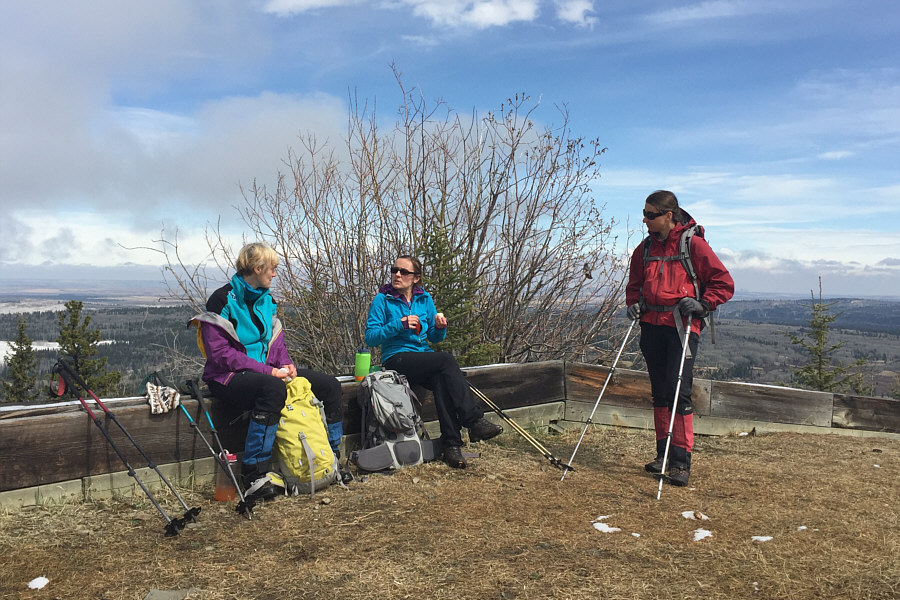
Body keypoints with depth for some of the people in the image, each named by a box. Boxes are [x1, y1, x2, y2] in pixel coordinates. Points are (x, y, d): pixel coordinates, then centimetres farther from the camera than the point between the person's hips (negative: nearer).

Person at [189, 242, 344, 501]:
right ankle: (255, 475, -34)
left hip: (267, 371, 8)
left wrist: (286, 364, -6)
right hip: (228, 376, -8)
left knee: (329, 384, -4)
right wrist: (268, 371, -23)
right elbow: (220, 352, -18)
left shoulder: (266, 300, 12)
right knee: (273, 388, -41)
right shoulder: (223, 300, -12)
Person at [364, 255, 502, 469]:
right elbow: (370, 337, -7)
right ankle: (475, 421, -30)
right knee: (446, 359, -29)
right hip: (396, 359, -4)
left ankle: (451, 445, -33)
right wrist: (399, 324, -18)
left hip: (424, 358, 4)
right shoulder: (382, 300, 1)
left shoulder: (424, 299, 14)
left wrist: (439, 328, -6)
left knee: (441, 381, -32)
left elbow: (434, 338, 17)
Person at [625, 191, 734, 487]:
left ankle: (681, 462, -5)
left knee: (678, 391, -12)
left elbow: (724, 283, -2)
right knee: (659, 392, 10)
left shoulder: (692, 244, -4)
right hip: (651, 325, 6)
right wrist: (634, 303, 7)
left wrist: (702, 303, -16)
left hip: (682, 326, -6)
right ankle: (663, 456, 20)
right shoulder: (646, 247, 13)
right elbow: (635, 283, 26)